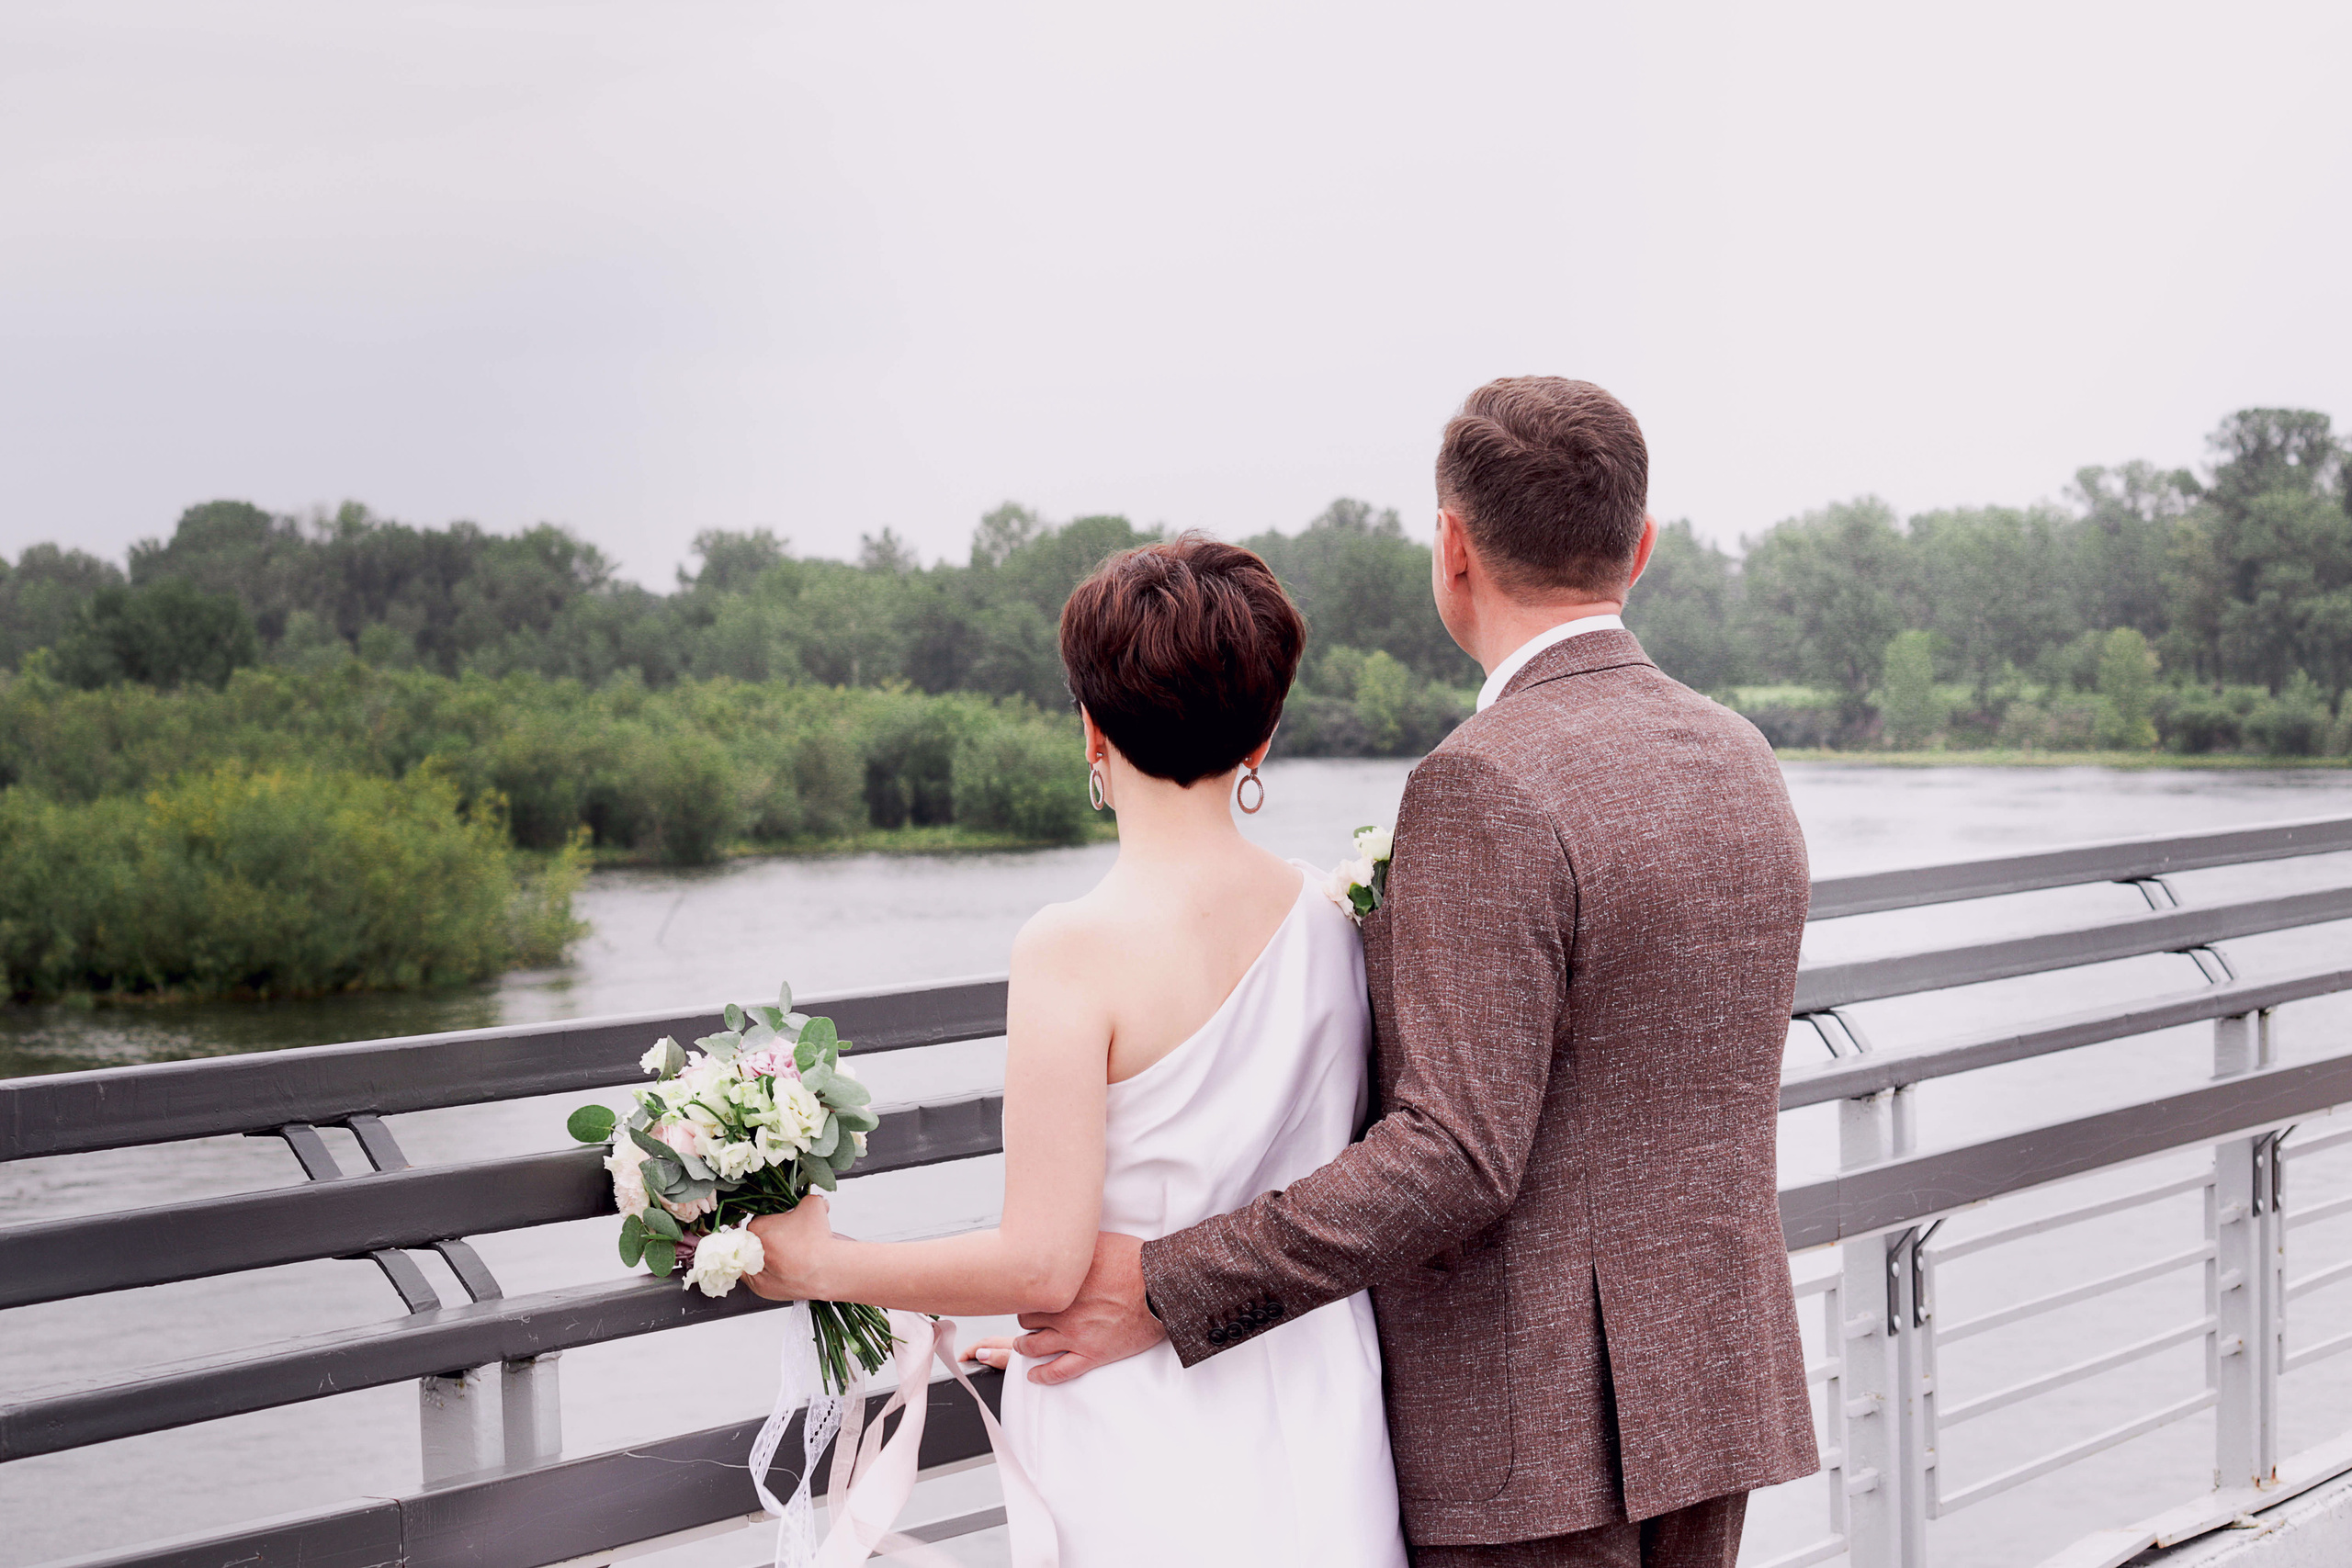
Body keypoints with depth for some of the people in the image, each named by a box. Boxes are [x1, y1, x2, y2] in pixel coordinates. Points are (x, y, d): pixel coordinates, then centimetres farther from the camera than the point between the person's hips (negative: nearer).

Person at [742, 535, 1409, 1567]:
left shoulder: (1076, 950, -18)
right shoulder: (1334, 925, -2)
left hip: (1146, 1454, -5)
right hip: (1320, 1440, 5)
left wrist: (818, 1264, -6)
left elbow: (1042, 1265, -19)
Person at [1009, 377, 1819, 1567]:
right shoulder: (1741, 765, 7)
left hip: (1532, 1425, -8)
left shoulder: (1488, 790, -20)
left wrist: (1165, 1293, -19)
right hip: (1705, 1385, 8)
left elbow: (1460, 1155, -24)